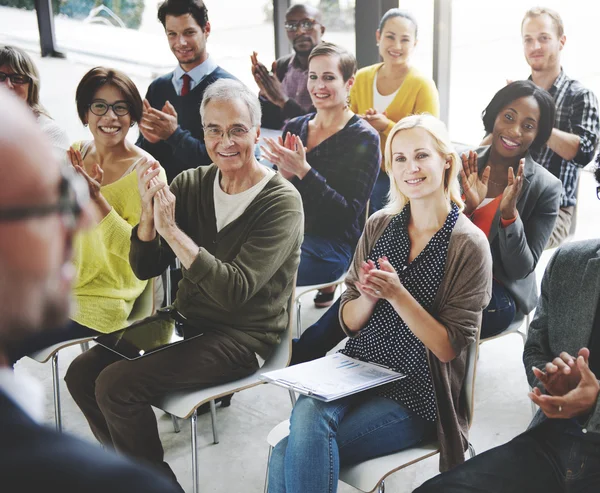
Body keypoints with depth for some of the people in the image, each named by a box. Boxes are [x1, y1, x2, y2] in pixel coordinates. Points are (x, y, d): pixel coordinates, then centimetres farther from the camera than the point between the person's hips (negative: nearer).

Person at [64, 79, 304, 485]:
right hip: (187, 320, 7)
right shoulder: (190, 184, 3)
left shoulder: (282, 202, -14)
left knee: (116, 385, -21)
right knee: (82, 373, -6)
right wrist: (149, 211, -15)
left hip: (242, 338, -7)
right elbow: (145, 268, 3)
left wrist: (171, 229, -27)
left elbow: (235, 291, -24)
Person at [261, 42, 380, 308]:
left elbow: (349, 213, -12)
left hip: (335, 244, -6)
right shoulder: (294, 128, 10)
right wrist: (284, 174, -10)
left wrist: (303, 171, -20)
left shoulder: (364, 138, -5)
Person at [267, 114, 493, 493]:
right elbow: (349, 321, 9)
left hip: (414, 396, -4)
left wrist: (397, 294, -21)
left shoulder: (469, 245, -8)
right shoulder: (379, 226, 6)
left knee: (289, 456, -24)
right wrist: (369, 296, -13)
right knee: (305, 415, -29)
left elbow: (449, 347, -10)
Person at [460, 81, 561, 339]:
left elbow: (521, 270, -11)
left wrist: (509, 212, -26)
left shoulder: (546, 187, -11)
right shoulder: (462, 165, -3)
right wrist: (467, 207, -20)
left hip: (501, 292, -3)